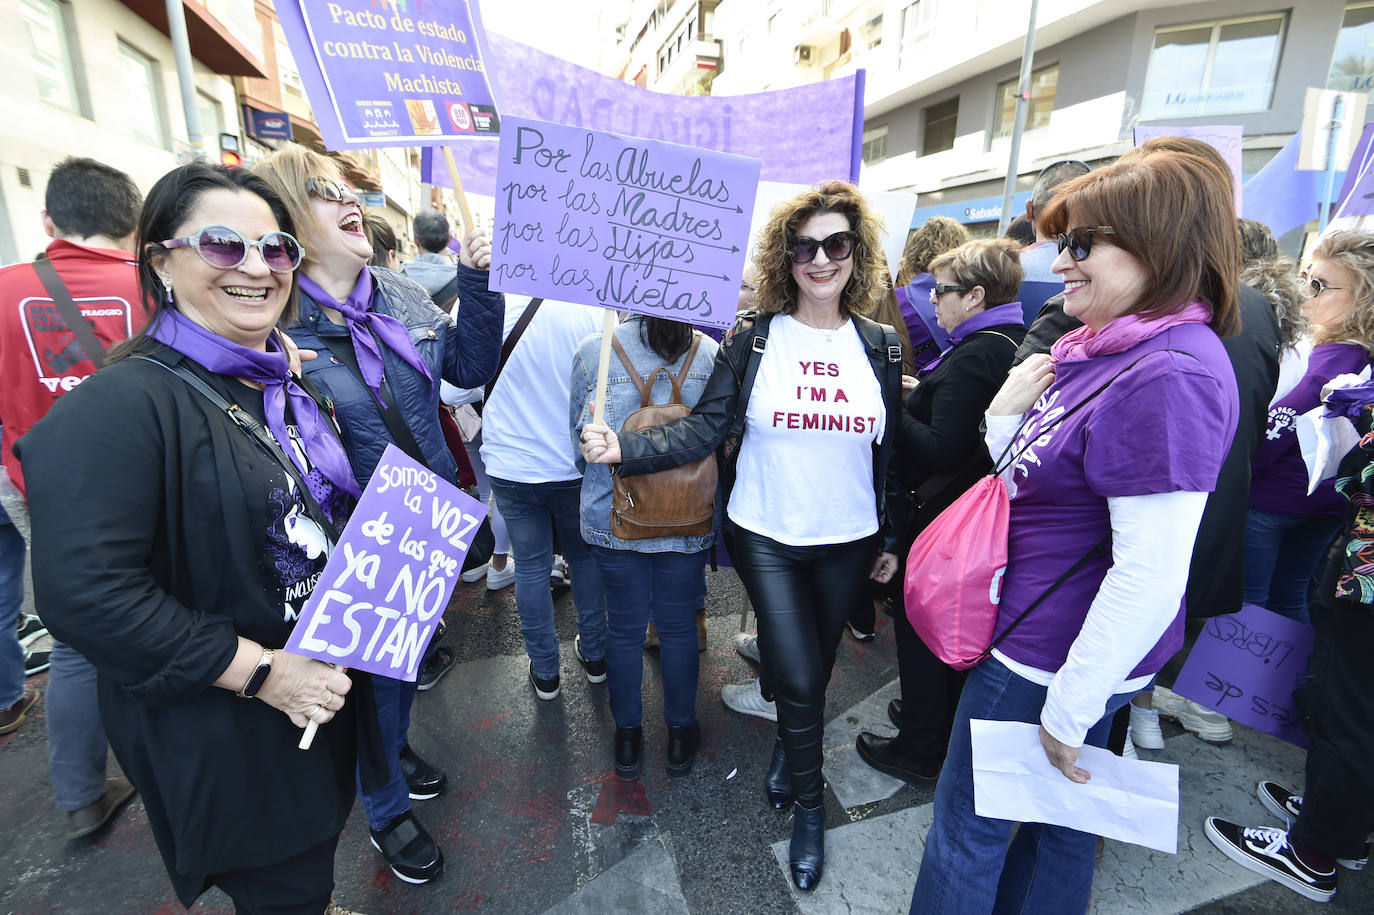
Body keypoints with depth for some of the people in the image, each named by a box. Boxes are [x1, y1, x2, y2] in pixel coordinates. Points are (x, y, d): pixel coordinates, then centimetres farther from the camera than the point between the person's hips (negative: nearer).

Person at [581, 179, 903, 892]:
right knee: (798, 678, 0)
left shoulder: (880, 345, 1)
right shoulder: (754, 338, -7)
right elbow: (704, 429, -12)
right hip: (767, 538, -2)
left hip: (847, 541, 3)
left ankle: (788, 745, 50)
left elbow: (891, 452, 6)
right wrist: (624, 448, -27)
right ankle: (809, 804, 29)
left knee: (816, 666, 17)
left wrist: (891, 539, 9)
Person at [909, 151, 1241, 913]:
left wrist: (1069, 710, -19)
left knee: (965, 829, 12)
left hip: (1050, 664, -9)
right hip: (1039, 641, 9)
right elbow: (1036, 485, 10)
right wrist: (1008, 414, -8)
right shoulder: (1106, 349, 6)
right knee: (1056, 820, 27)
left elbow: (1152, 575, -26)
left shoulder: (1170, 376, -24)